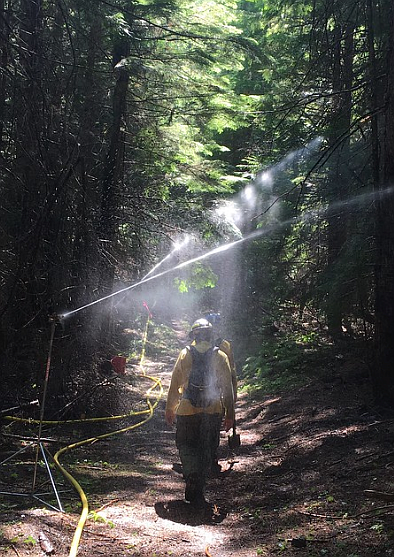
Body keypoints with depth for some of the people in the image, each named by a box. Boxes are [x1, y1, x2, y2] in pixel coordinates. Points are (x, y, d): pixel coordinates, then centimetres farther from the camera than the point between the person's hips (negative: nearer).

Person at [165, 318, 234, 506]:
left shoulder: (185, 355, -2)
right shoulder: (221, 357, -1)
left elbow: (174, 385, 1)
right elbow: (227, 388, 0)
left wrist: (170, 409, 12)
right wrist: (229, 415, 7)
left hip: (187, 411, -1)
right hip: (213, 412, 1)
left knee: (185, 444, 16)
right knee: (207, 450, 12)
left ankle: (192, 473, -8)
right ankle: (197, 492, 15)